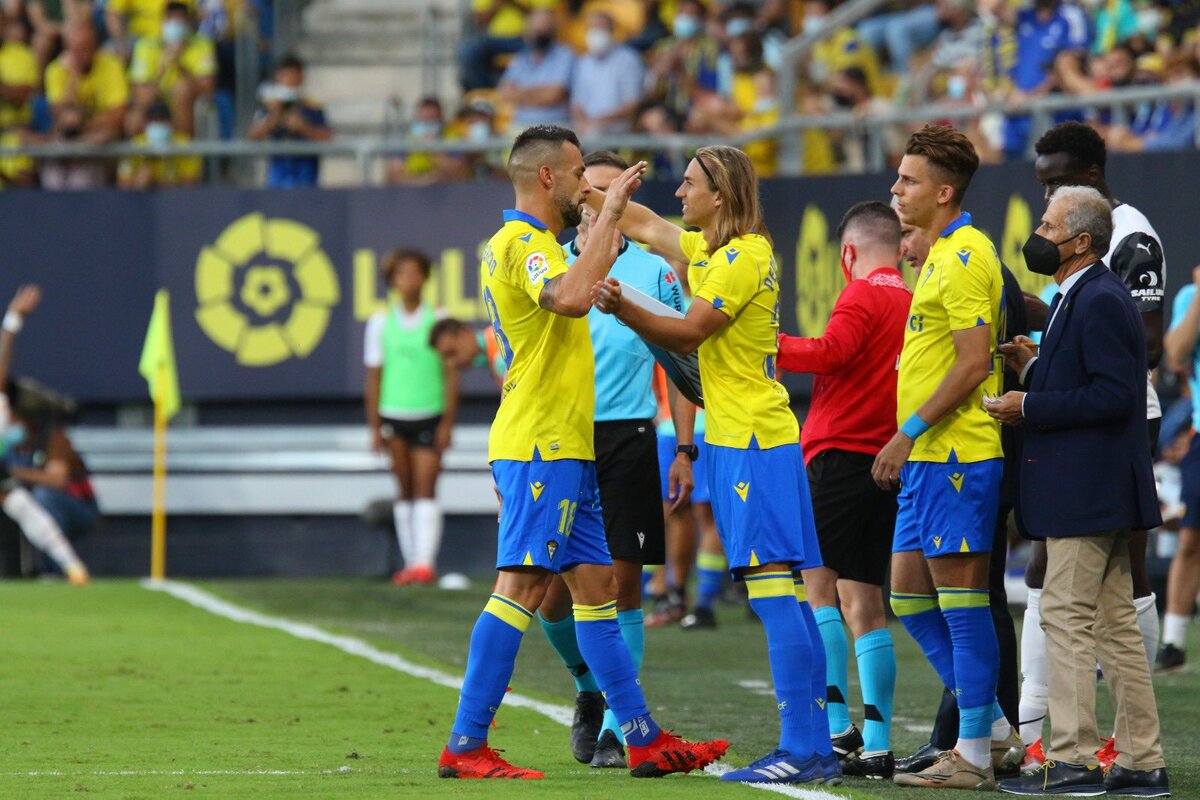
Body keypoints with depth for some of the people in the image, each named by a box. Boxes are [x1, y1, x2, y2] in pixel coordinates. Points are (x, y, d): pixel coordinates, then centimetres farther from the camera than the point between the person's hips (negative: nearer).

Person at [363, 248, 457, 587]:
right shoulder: (380, 322, 6)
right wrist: (375, 427, 4)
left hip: (430, 415, -2)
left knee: (425, 489, -10)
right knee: (405, 490, 5)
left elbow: (451, 373, 2)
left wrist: (447, 421, -5)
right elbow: (374, 377, 8)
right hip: (394, 415, 2)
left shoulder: (437, 319, 2)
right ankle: (410, 562, 10)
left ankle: (425, 562, -17)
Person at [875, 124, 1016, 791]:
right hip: (930, 459, 10)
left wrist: (909, 434, -19)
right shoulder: (943, 254, 17)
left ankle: (975, 754, -1)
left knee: (961, 601, -6)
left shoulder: (965, 256, -14)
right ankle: (991, 724, 19)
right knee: (910, 597, 12)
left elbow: (973, 362, -20)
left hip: (956, 457, -10)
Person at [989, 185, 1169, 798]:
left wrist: (1031, 407, -18)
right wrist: (1033, 370, 8)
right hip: (1094, 491, 11)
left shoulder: (1100, 301, -16)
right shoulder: (1081, 297, 17)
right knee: (1115, 624, 11)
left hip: (1087, 493, -11)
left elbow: (1113, 395, -23)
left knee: (1066, 616, -8)